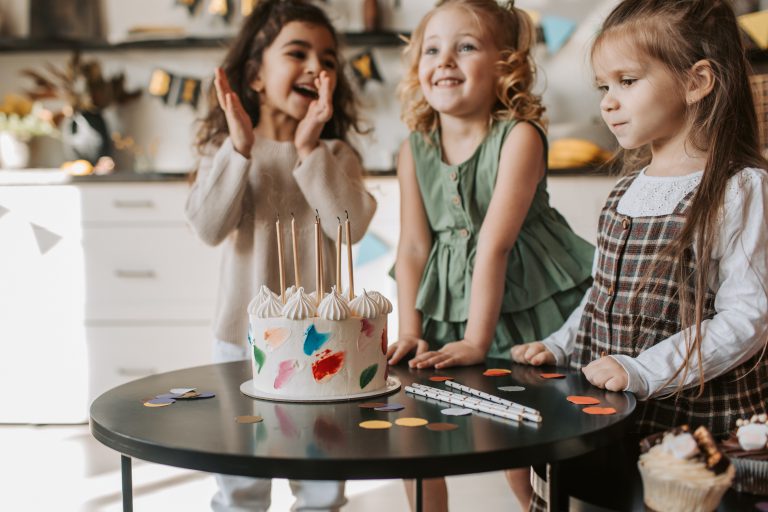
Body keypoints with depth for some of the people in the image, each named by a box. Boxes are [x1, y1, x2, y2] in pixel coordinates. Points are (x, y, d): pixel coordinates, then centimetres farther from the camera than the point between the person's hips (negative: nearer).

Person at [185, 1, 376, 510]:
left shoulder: (337, 154, -1)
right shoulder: (227, 149, 0)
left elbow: (350, 225, -16)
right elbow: (210, 227, -14)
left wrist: (310, 149, -20)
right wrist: (240, 147, -21)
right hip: (245, 334, 0)